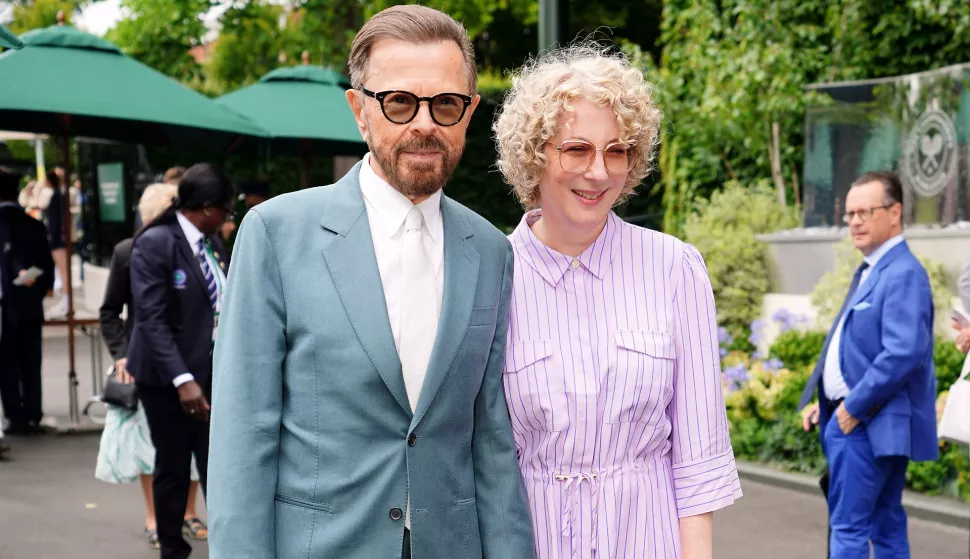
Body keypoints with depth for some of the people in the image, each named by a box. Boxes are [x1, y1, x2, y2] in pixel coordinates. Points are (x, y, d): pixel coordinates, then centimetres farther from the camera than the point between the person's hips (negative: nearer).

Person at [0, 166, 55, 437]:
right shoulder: (34, 225, 4)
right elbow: (48, 269, 3)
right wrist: (35, 293, 10)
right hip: (30, 306, 4)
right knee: (30, 365, 9)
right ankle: (33, 417, 10)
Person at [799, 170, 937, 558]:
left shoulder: (904, 274, -16)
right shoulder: (868, 271, 16)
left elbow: (904, 353, -25)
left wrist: (855, 407, -18)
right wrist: (822, 402, 13)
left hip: (870, 424, -10)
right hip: (850, 417, 10)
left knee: (847, 527, -8)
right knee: (886, 527, 14)